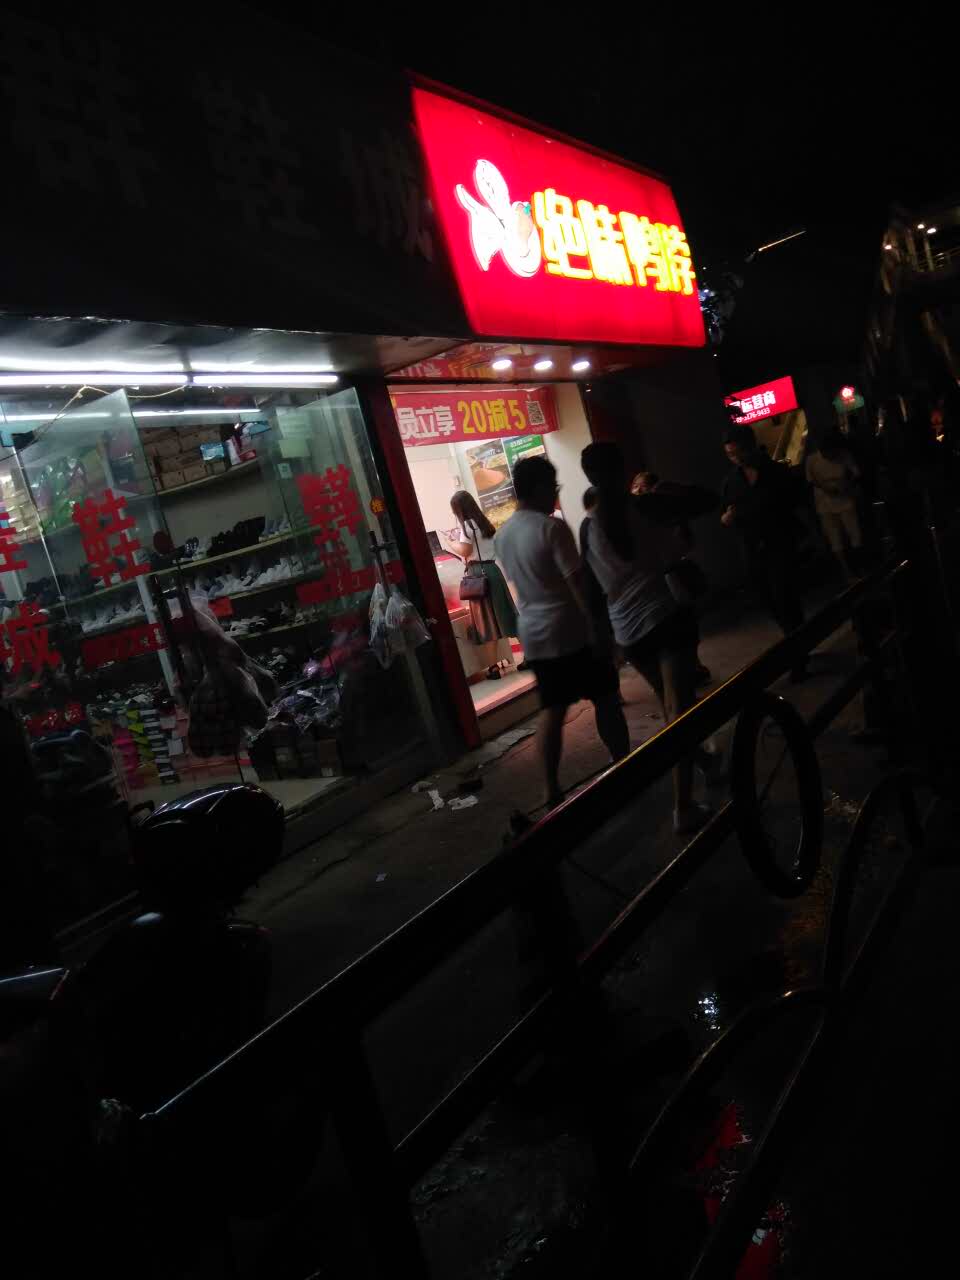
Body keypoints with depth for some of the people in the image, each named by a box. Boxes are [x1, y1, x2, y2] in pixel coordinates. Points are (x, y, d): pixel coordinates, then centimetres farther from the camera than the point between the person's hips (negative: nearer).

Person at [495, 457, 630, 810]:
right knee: (606, 699, 9)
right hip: (570, 630, -7)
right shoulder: (552, 527, -16)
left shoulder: (502, 535, 8)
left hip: (532, 634, 7)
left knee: (552, 711, 11)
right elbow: (578, 584, -18)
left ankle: (552, 791, 11)